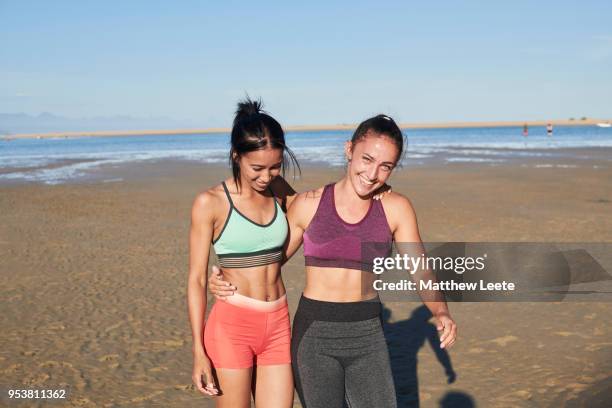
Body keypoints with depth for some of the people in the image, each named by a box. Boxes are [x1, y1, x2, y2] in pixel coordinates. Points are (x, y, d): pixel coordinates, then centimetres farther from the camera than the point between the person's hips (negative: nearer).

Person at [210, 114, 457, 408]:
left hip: (367, 336, 1)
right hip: (314, 333, -1)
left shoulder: (396, 208, -2)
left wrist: (441, 312, -23)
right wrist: (226, 282, -12)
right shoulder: (308, 204, -4)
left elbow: (421, 273, -4)